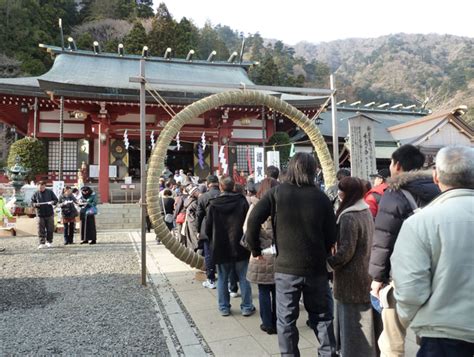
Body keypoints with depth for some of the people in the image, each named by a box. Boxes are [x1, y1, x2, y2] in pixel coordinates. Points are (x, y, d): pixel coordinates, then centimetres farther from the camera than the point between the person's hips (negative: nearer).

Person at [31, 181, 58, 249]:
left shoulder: (50, 192, 4)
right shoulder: (35, 194, 4)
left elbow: (56, 199, 7)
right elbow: (32, 202, 8)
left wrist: (53, 202, -14)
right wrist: (35, 204, -14)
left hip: (49, 213, 0)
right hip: (40, 214, 0)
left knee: (50, 229, 6)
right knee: (41, 230, -2)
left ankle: (49, 242, 20)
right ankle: (42, 243, 4)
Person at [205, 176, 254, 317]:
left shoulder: (213, 204, -6)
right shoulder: (242, 201, -8)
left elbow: (208, 228, -1)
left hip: (220, 247, 1)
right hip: (240, 247, 0)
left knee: (223, 279, 13)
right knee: (243, 278, 10)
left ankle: (224, 307, 21)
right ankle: (247, 307, 17)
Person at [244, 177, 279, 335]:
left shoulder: (256, 206, -6)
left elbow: (247, 229, -8)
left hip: (262, 255, -2)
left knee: (264, 291, 11)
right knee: (277, 290, 15)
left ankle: (268, 324, 20)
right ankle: (277, 323, 26)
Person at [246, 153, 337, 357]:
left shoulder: (277, 193, -5)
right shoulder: (321, 197, -1)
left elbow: (253, 220, -12)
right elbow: (331, 236, 3)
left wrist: (255, 249, 0)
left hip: (286, 267, -2)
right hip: (316, 267, 2)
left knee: (286, 320, 11)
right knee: (322, 316, 18)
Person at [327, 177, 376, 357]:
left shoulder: (348, 217, -23)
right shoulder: (366, 212, 7)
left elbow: (346, 250, -25)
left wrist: (328, 264, -12)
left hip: (351, 275, -9)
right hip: (364, 270, 9)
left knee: (351, 320, 5)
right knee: (362, 317, 21)